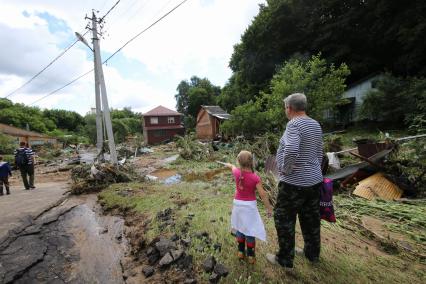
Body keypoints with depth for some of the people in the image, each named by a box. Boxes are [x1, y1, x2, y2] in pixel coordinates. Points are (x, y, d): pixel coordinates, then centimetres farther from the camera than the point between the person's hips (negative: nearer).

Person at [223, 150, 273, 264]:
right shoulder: (255, 178, -18)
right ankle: (250, 255, 23)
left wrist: (228, 164, 36)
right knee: (250, 230, 10)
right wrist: (269, 208, -6)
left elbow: (233, 167, 13)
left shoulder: (237, 173, -11)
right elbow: (263, 194, -17)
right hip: (250, 205, -3)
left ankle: (241, 252, 33)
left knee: (240, 228, 19)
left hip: (238, 204, 3)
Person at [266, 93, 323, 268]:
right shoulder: (316, 125, 8)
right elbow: (319, 154, 14)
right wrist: (313, 171, 21)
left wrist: (286, 169, -19)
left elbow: (291, 150, -35)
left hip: (294, 183, -9)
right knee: (311, 219, 22)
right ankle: (312, 254, 41)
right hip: (314, 180, 9)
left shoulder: (294, 124, -18)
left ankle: (285, 259, 24)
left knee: (284, 220, 8)